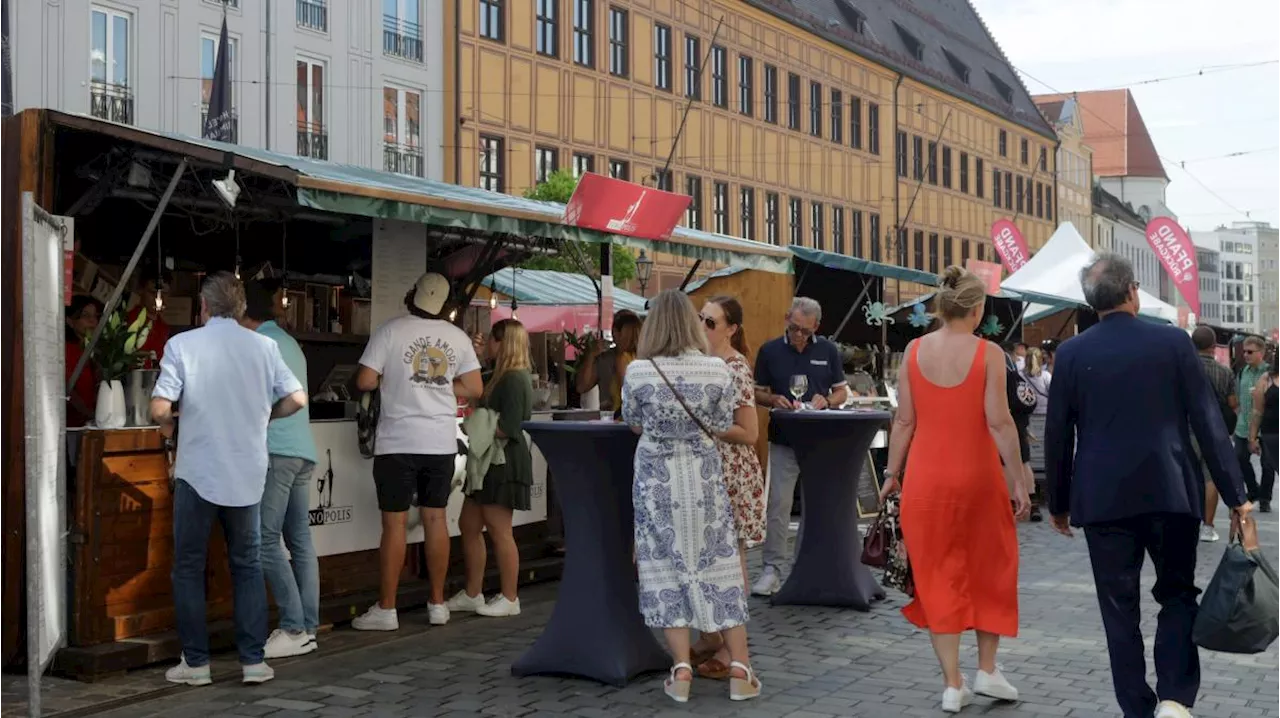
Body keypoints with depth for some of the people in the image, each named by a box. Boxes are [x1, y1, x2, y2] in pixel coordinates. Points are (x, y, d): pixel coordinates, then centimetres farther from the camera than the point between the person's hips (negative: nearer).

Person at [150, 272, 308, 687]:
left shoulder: (182, 344, -6)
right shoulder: (264, 346, 1)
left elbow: (160, 409, -13)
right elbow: (296, 399, 0)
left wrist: (167, 425, 10)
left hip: (198, 474, -2)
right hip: (247, 475, 2)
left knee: (189, 568, 10)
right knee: (248, 566, 13)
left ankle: (196, 663, 13)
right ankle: (253, 660, 10)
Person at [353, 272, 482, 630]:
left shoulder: (390, 330, -6)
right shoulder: (458, 337, 4)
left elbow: (365, 381, -9)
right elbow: (475, 389, 5)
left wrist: (390, 379, 11)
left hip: (398, 442, -3)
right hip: (441, 442, 3)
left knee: (394, 522, 0)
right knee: (436, 519, 11)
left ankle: (386, 609, 4)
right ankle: (437, 603, 17)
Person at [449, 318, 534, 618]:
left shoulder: (514, 380, -15)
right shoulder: (502, 377, 15)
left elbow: (508, 427, -21)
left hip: (504, 463, -10)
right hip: (489, 462, 10)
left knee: (498, 530, -3)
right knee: (469, 525, 12)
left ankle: (509, 599, 7)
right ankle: (472, 594, 20)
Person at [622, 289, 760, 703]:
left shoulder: (638, 372, -10)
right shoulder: (717, 370, -9)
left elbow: (634, 424, 5)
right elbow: (722, 428, 0)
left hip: (657, 480, -1)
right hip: (703, 478, 1)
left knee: (666, 567, 7)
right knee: (718, 565, 8)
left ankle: (681, 669, 4)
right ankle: (740, 668, 11)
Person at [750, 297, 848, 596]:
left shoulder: (828, 350, 5)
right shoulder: (769, 351, 1)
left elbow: (842, 392, 10)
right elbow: (758, 393, 6)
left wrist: (826, 400, -12)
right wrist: (774, 400, -15)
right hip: (783, 441, -1)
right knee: (778, 505, -4)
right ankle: (775, 569, 1)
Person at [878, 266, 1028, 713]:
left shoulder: (914, 350, -1)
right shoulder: (988, 353, -9)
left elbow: (904, 420, 0)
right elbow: (999, 423, -11)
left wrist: (891, 473, 8)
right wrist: (1018, 480, -5)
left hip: (926, 477, 2)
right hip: (977, 475, -2)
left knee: (938, 575, 9)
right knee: (989, 568, 18)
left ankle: (952, 684, 10)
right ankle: (986, 670, 21)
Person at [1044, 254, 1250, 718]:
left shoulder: (1072, 354, -1)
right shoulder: (1173, 342, -3)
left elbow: (1057, 435, 2)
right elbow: (1208, 423, -3)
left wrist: (1058, 503, 13)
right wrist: (1235, 494, 1)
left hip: (1103, 499, 0)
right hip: (1170, 492, 0)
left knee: (1120, 607, 9)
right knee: (1177, 594, 14)